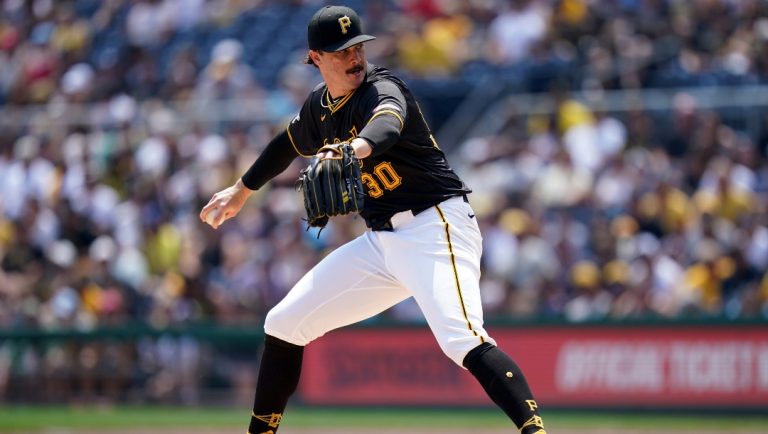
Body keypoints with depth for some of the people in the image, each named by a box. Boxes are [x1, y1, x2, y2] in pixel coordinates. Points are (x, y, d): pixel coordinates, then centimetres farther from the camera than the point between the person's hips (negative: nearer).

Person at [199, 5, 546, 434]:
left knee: (462, 340, -31)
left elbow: (387, 126, -39)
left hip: (436, 226, -8)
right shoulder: (321, 105, 9)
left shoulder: (382, 90, -14)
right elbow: (290, 143, 32)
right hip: (382, 241, 8)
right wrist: (242, 191, 41)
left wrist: (354, 148, -60)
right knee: (283, 324, 10)